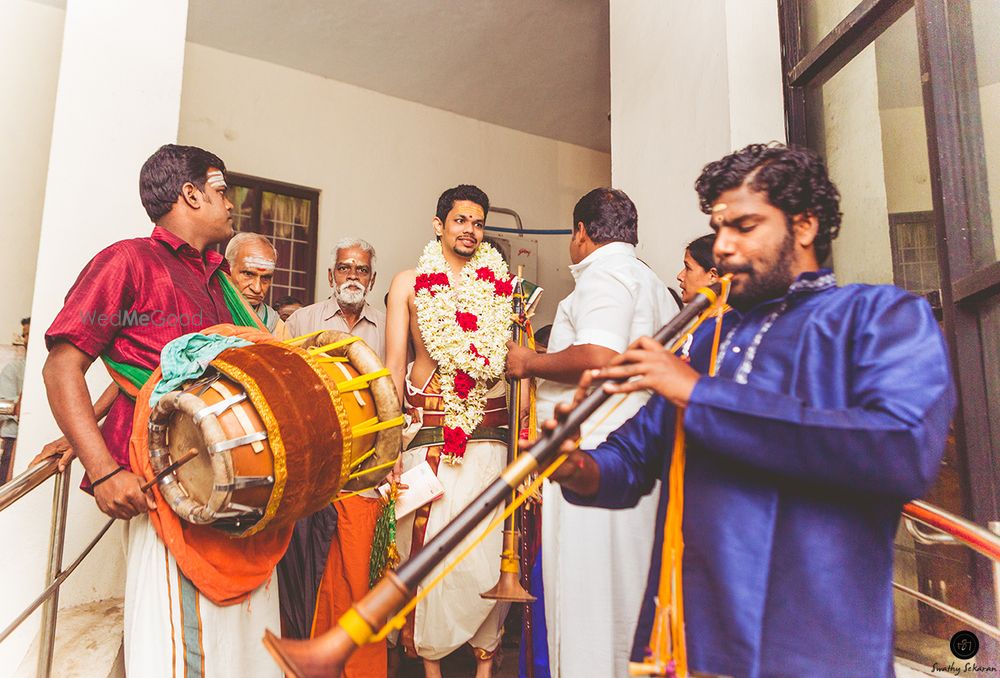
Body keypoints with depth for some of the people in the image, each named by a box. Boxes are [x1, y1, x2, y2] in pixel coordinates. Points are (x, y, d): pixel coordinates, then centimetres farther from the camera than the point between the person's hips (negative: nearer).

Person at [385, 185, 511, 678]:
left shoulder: (502, 283, 11)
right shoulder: (409, 283, 8)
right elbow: (394, 366, 5)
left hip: (488, 430, 1)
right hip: (427, 428, -1)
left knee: (487, 547, 1)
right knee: (425, 544, 1)